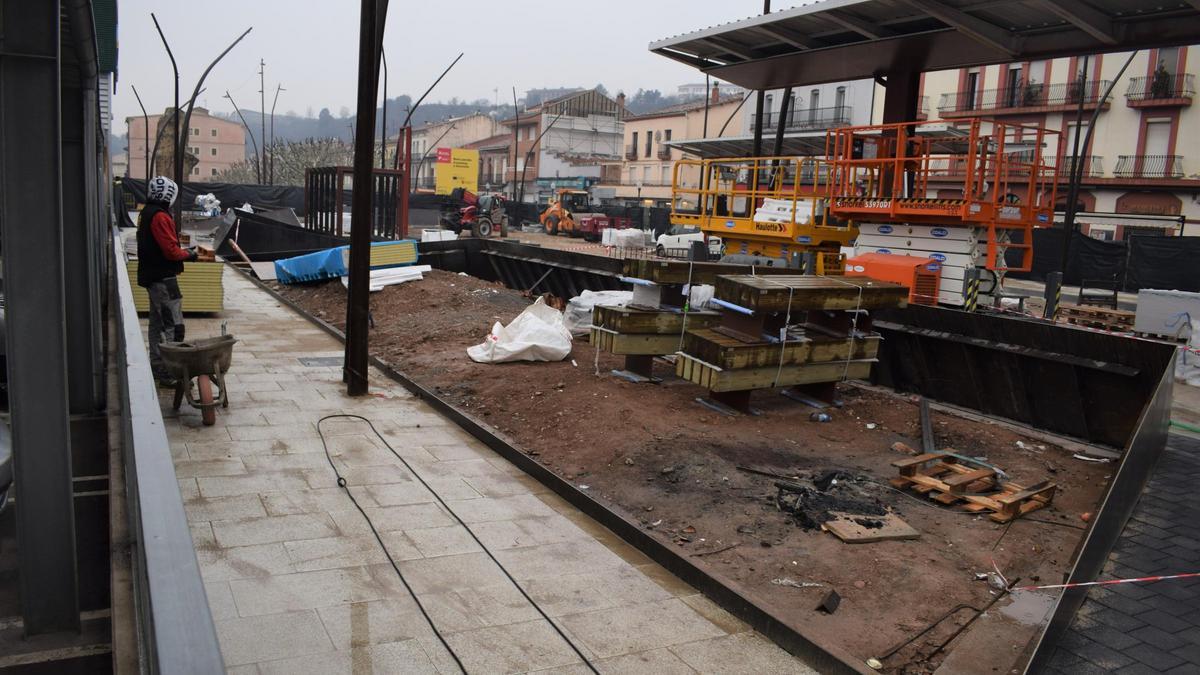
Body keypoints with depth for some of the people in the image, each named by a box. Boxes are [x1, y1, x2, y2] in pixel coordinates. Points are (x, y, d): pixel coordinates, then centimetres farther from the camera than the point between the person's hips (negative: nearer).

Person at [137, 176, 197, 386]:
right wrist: (188, 254, -4)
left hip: (152, 277, 11)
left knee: (158, 323, 18)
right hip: (163, 279, -11)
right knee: (174, 326, -9)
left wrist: (182, 251, 13)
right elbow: (171, 250, -21)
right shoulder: (160, 217, -17)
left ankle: (157, 366, 28)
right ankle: (168, 373, -10)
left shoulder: (146, 214, 15)